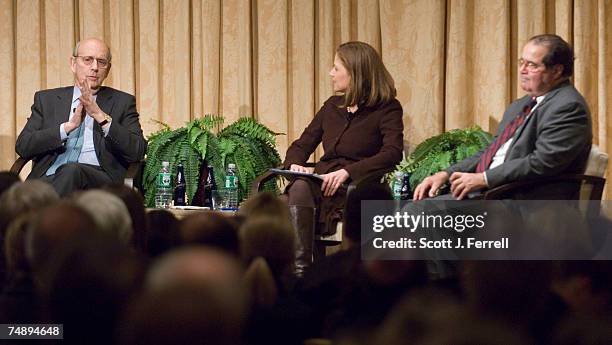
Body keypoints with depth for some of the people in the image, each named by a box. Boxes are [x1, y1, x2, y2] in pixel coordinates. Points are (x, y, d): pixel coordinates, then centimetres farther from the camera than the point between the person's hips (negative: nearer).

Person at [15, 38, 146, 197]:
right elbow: (22, 146, 7)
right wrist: (69, 125, -5)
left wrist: (100, 115, -7)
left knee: (71, 171, -37)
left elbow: (138, 152, 2)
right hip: (50, 177, 0)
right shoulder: (46, 99, 20)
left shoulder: (122, 102, 17)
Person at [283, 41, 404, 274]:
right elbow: (302, 145, 24)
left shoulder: (387, 109, 3)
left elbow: (392, 154, -14)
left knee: (300, 189, -34)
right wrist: (294, 164, -2)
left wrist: (347, 172, -25)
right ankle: (299, 271, -40)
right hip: (322, 183, 5)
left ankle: (300, 271, -39)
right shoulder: (333, 106, 22)